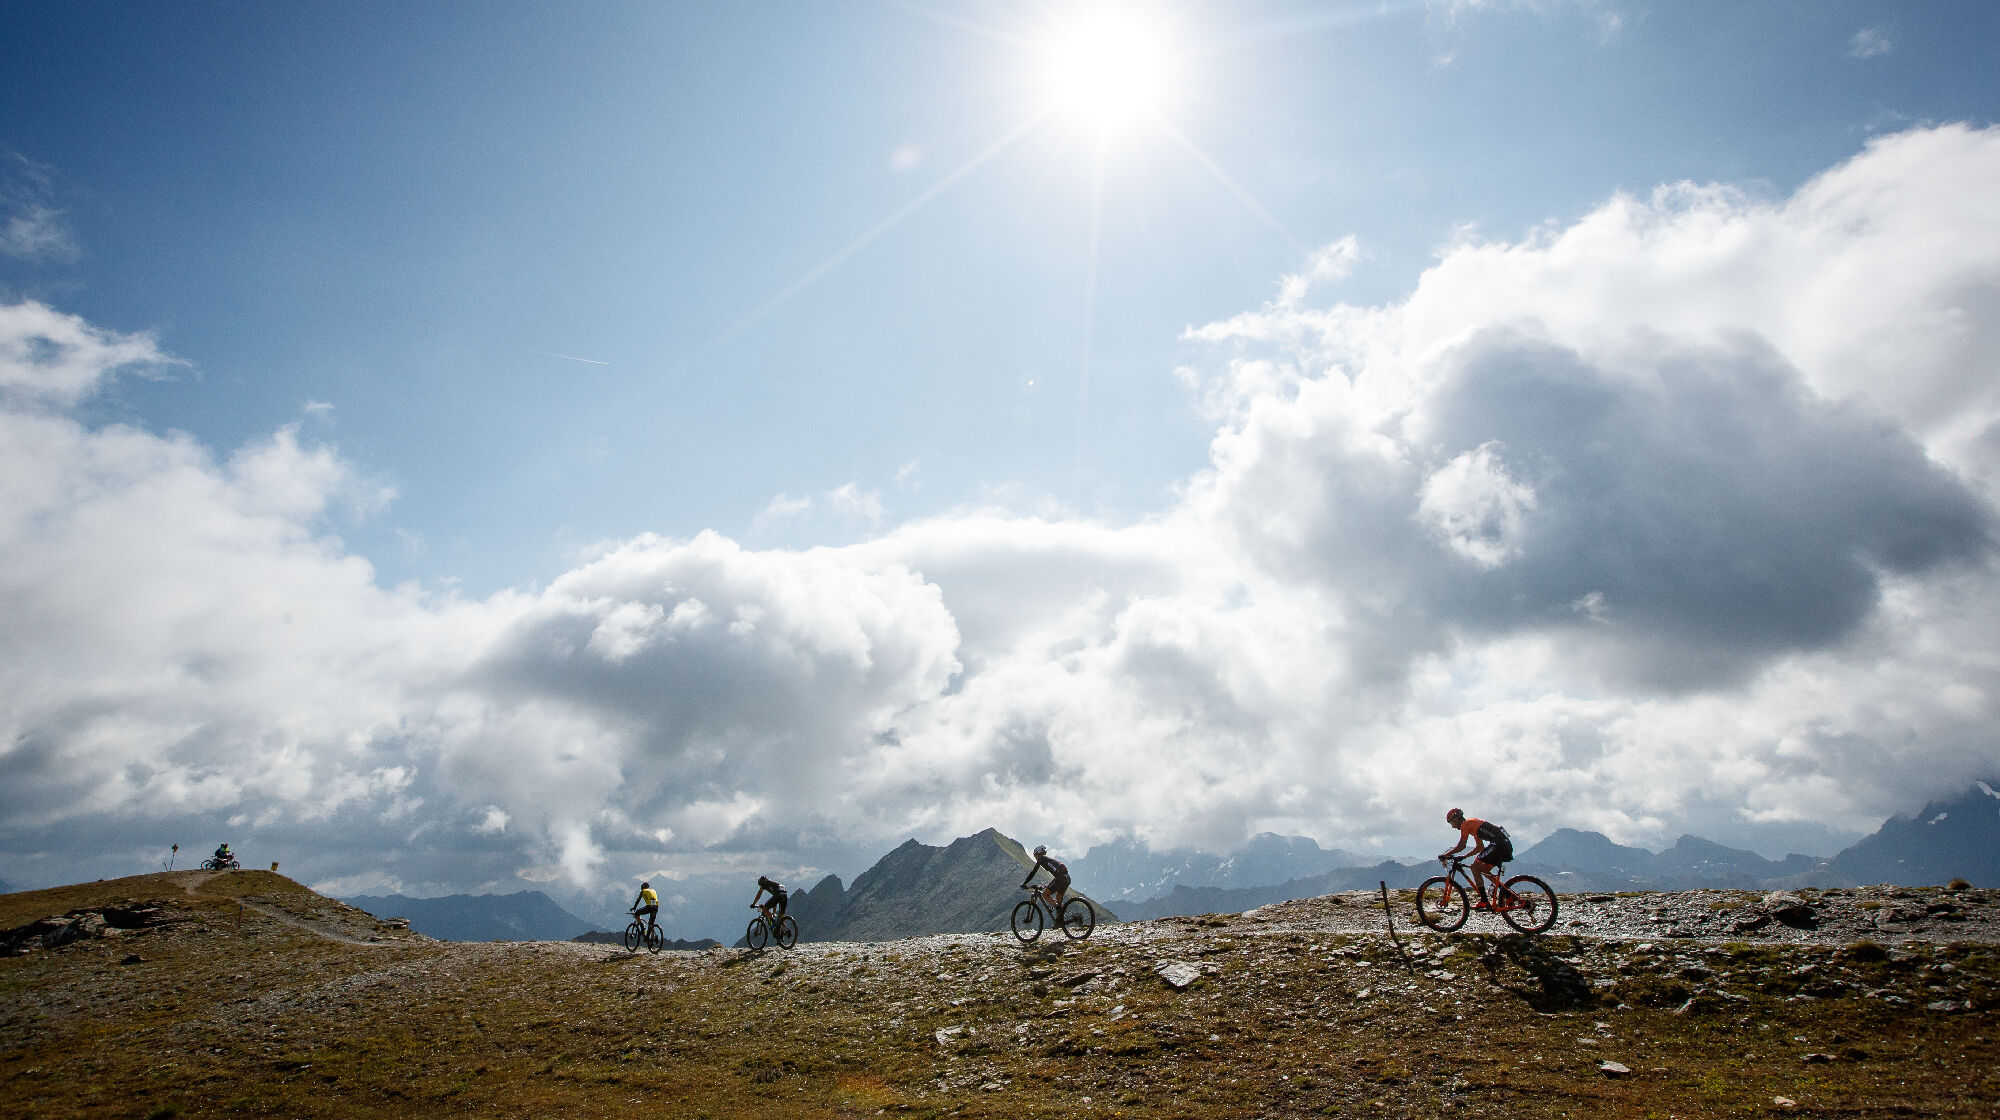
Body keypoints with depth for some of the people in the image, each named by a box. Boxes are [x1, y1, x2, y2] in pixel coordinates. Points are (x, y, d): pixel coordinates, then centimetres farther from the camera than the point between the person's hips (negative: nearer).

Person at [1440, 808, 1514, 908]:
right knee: (1484, 870, 18)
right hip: (1506, 844, 10)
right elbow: (1480, 846, 28)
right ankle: (1507, 894, 13)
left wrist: (1446, 855, -2)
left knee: (1475, 867, -7)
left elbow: (1461, 845, -9)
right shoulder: (1472, 822, 26)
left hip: (1497, 843, -10)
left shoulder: (1466, 824, -2)